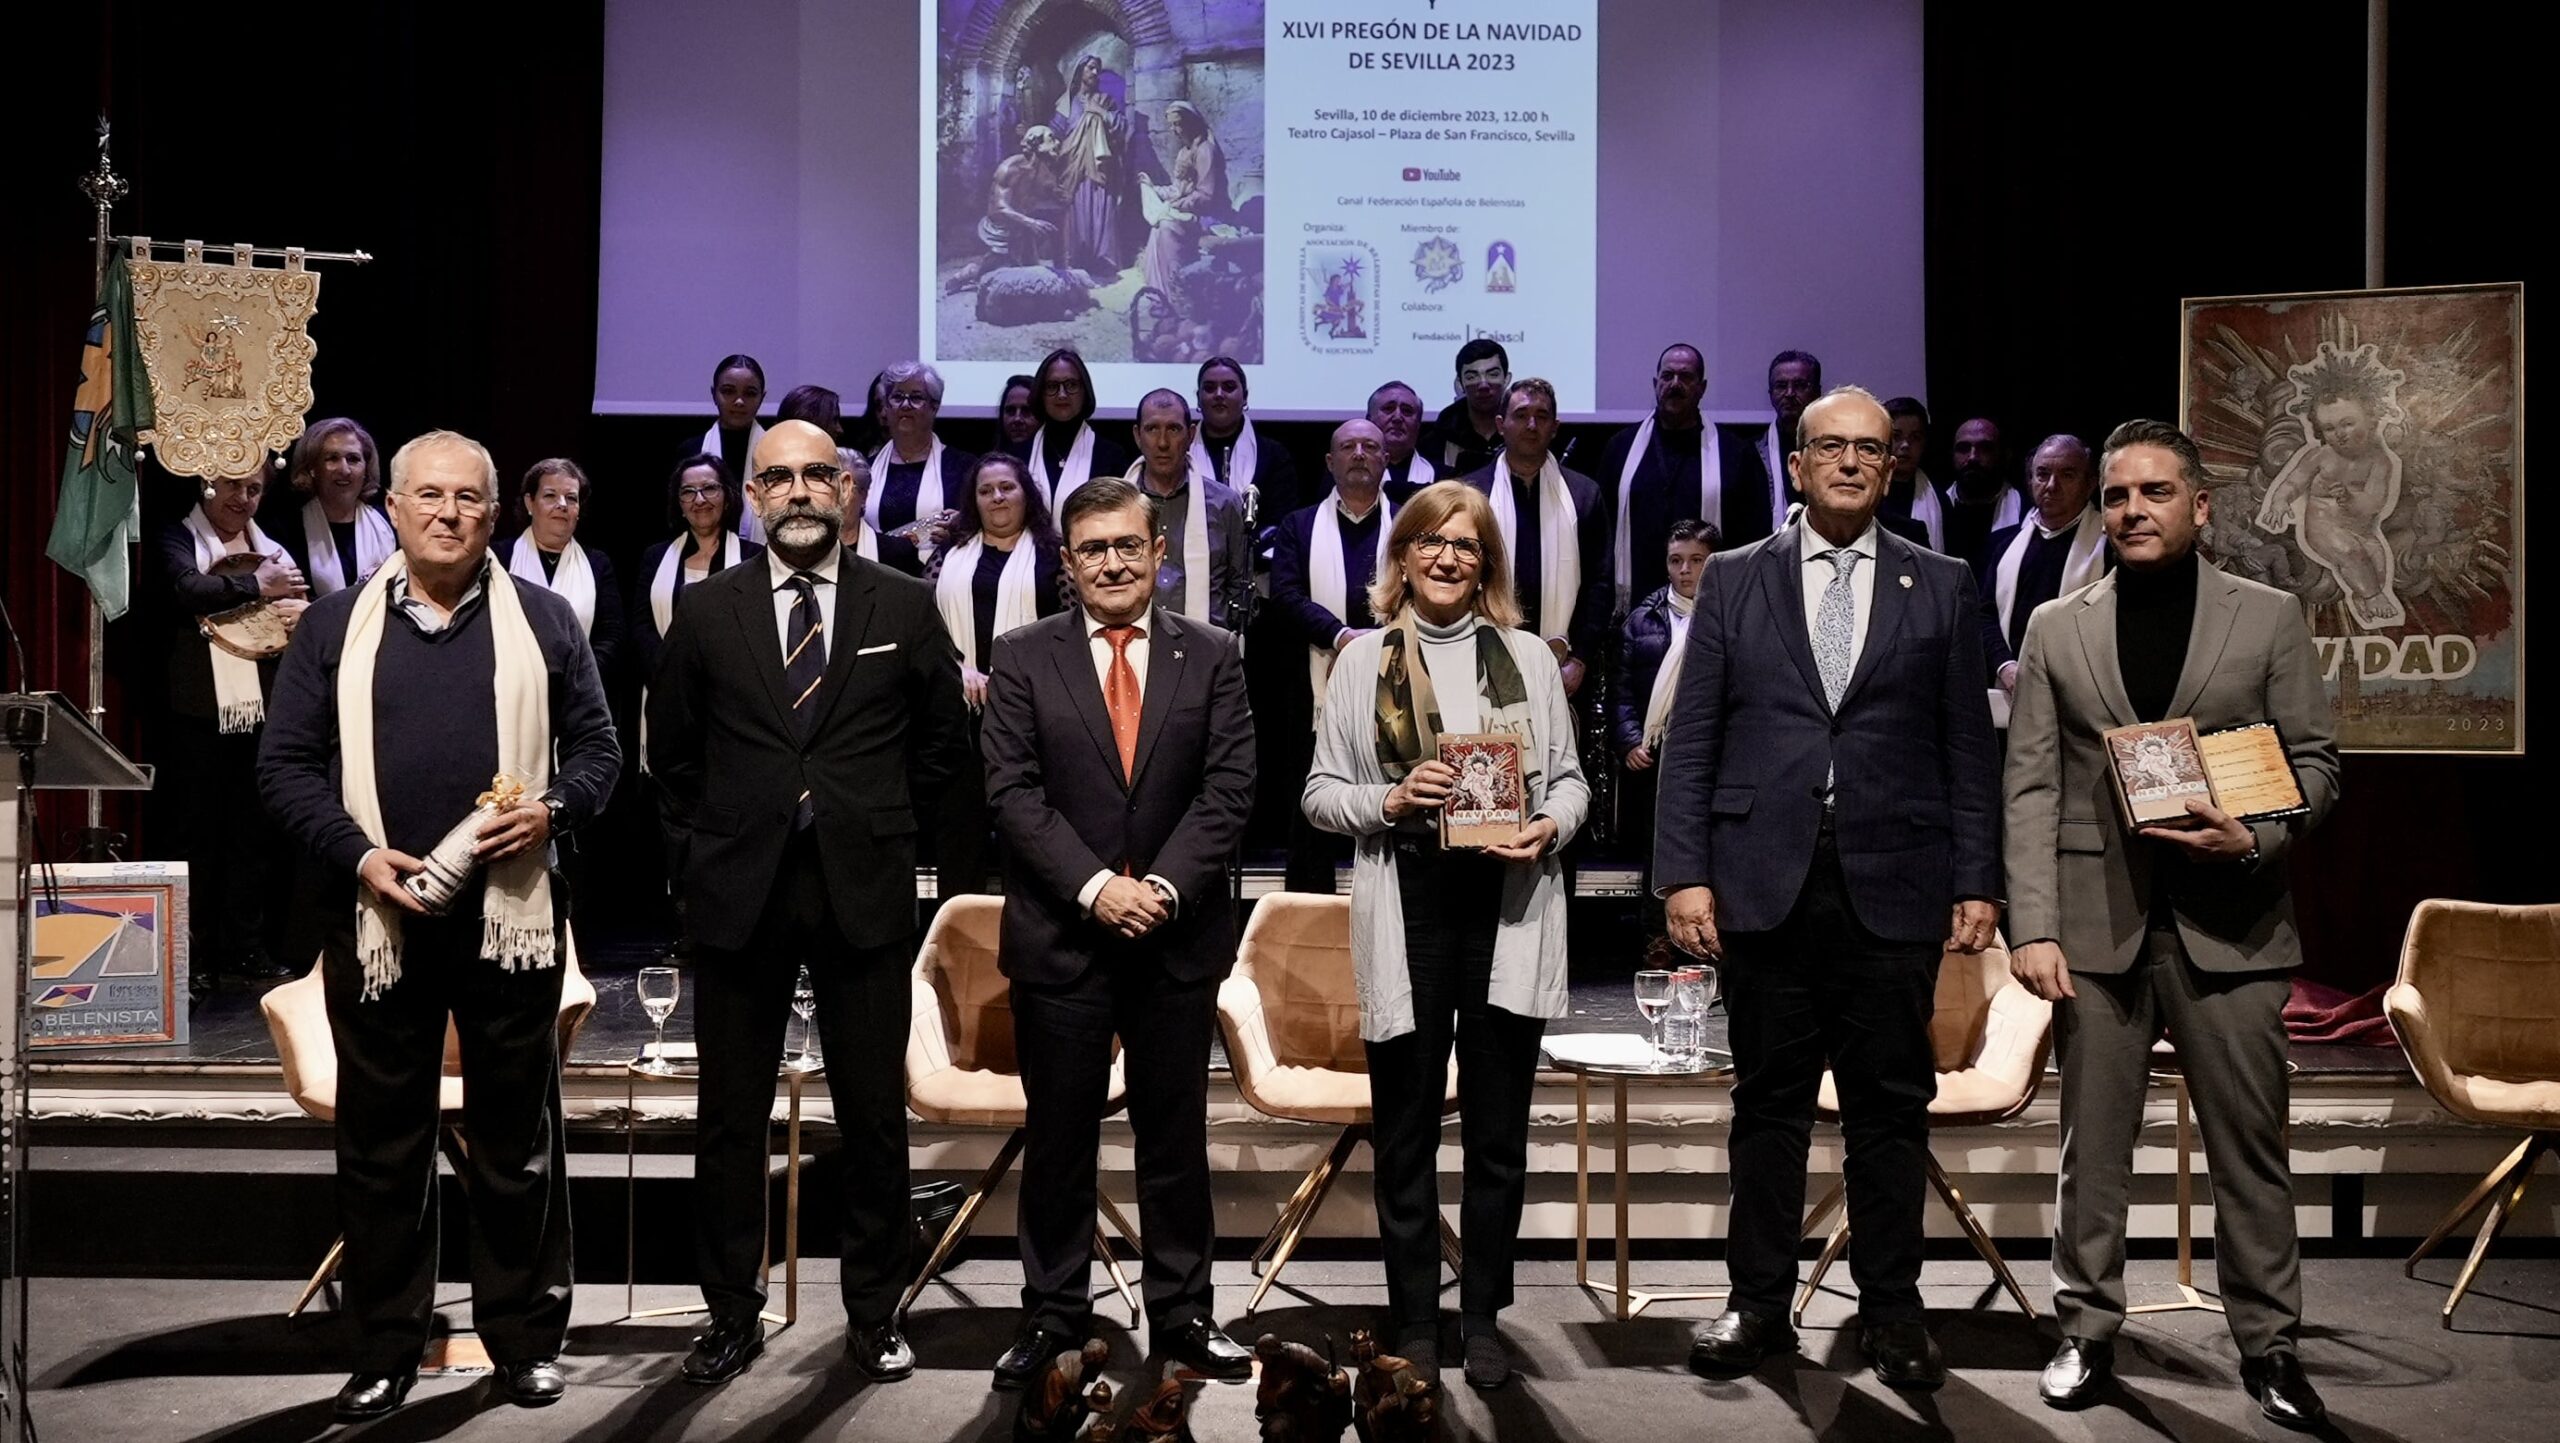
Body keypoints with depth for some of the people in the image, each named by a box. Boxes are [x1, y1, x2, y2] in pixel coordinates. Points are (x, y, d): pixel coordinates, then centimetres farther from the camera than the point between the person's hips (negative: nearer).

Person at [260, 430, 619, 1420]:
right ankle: (383, 1351, 21)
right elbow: (286, 763, 5)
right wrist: (358, 855, -9)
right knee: (381, 1144, 8)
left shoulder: (542, 620, 6)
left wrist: (552, 809, -12)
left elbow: (597, 748, 8)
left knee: (517, 1139, 7)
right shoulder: (335, 626, 7)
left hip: (511, 915, 0)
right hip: (378, 918, 1)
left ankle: (526, 1340, 19)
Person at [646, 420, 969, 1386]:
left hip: (864, 893, 0)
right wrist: (711, 837, 10)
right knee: (730, 1118, 7)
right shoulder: (708, 609, 4)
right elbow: (670, 746, 15)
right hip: (738, 894, 1)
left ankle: (874, 1314, 20)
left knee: (874, 1116, 6)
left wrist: (880, 826, 11)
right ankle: (732, 1314, 21)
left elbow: (941, 740, 13)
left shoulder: (904, 607, 3)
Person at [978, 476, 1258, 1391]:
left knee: (1175, 1135, 10)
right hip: (1059, 935, -1)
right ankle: (1054, 1314, 20)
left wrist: (1163, 886, -14)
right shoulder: (1022, 658, 2)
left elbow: (1228, 788, -2)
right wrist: (1095, 886, -15)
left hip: (1180, 935, 1)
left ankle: (1182, 1313, 21)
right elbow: (1013, 791, -5)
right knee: (1058, 1138, 8)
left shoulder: (1213, 657, 4)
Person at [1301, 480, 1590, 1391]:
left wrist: (1551, 828, -10)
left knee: (1498, 1130, 8)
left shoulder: (1527, 655, 9)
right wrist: (1386, 802, -13)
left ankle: (1483, 1316, 23)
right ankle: (1414, 1324, 20)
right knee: (1406, 1133, 7)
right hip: (1406, 913, -1)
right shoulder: (1362, 660, 5)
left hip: (1508, 911, 1)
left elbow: (1569, 777, 11)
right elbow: (1320, 793, 5)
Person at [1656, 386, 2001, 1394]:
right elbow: (1690, 739, 4)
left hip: (1893, 886, 0)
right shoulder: (1734, 582, 8)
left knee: (1891, 1104, 6)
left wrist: (1977, 882, 1)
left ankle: (1890, 1310, 18)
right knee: (1769, 1101, 7)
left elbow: (1968, 748, 7)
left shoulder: (1942, 588, 9)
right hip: (1766, 884, 0)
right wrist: (1684, 873, -4)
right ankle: (1759, 1304, 17)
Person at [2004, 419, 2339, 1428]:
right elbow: (2032, 788, 3)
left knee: (2250, 1148, 5)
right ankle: (2087, 1332, 19)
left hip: (2230, 920, 0)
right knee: (2092, 1146, 7)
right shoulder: (2056, 628, 8)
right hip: (2097, 920, 1)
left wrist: (2255, 837, -15)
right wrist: (2033, 927, -6)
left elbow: (2315, 763, 6)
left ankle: (2270, 1346, 17)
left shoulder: (2270, 619, 6)